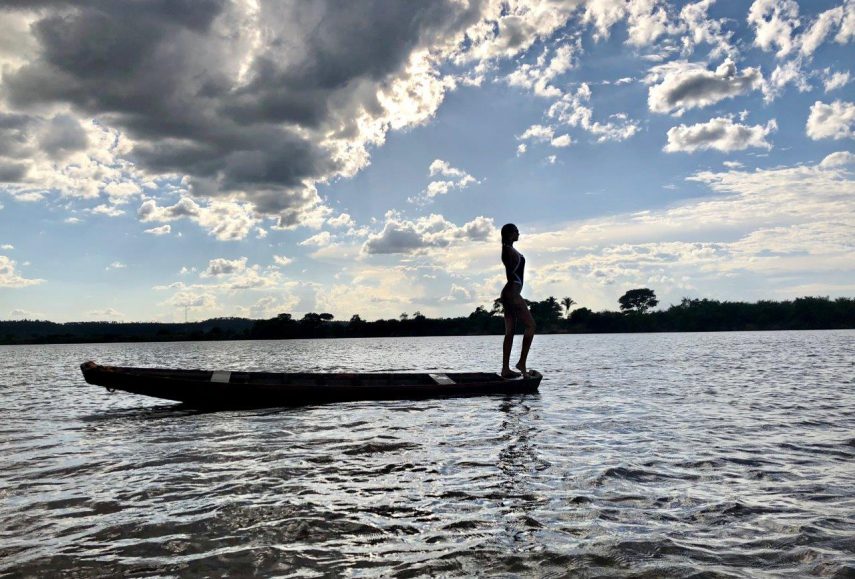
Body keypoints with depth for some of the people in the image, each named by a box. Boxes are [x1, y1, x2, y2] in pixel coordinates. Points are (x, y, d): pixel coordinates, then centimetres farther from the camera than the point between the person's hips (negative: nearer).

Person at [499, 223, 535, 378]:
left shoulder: (509, 250, 20)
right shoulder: (510, 251, -10)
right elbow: (511, 274, -17)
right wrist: (515, 296, -22)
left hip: (510, 293, 10)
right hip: (512, 292, -10)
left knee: (510, 331, 7)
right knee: (530, 325, -7)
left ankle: (506, 369, 6)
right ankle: (522, 362, -7)